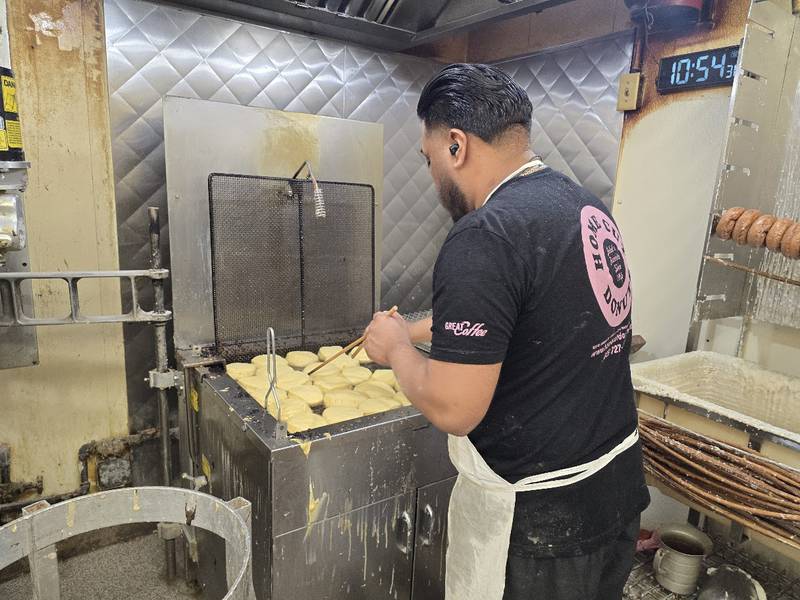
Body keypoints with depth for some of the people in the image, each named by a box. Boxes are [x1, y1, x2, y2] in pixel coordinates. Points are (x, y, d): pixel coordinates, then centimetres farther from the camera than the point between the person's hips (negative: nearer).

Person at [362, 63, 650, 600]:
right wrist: (415, 328, 19)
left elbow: (452, 409, -26)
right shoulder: (586, 205, 3)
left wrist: (397, 347, -7)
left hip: (536, 516, -8)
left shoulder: (484, 238, -27)